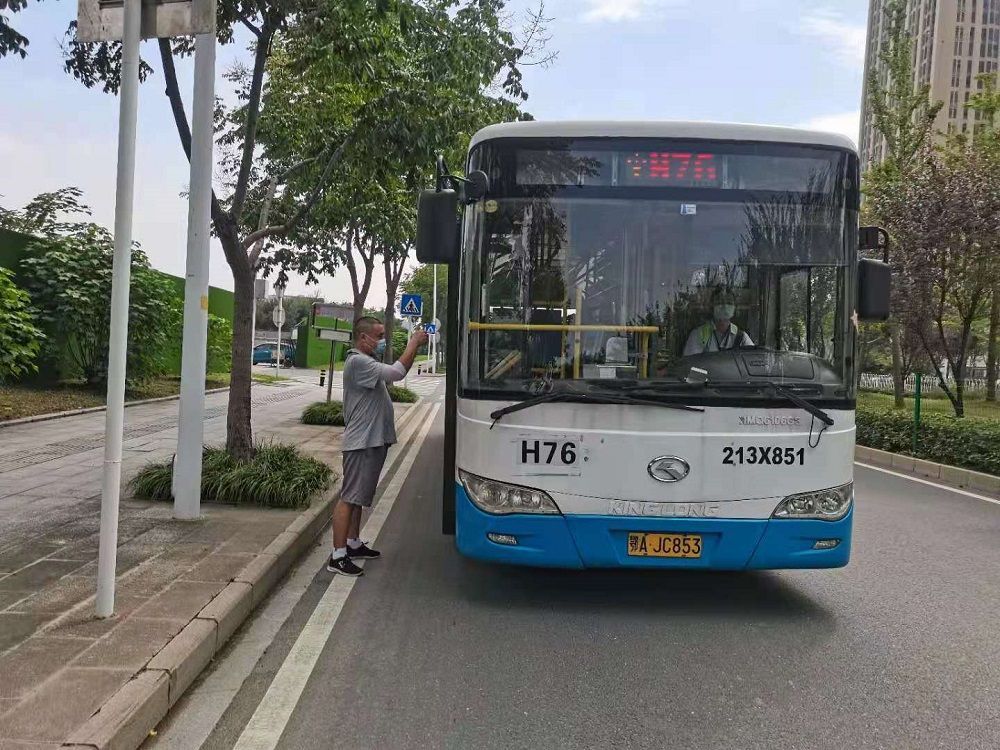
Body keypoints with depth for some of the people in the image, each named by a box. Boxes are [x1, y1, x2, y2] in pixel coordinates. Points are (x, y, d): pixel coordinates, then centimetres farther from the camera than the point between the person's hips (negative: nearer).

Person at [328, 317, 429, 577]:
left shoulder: (369, 361, 18)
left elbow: (397, 371, 21)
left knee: (359, 497, 18)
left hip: (373, 441, 11)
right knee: (349, 497, -9)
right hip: (361, 442, -11)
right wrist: (413, 344, -17)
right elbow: (396, 373, -25)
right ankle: (338, 557, -7)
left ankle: (353, 544, 29)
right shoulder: (357, 362, -17)